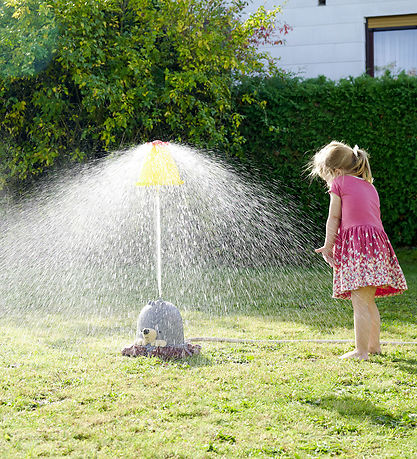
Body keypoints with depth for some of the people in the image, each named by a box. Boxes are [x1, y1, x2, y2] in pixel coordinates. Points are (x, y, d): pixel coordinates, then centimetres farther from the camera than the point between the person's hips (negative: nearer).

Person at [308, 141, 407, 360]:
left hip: (355, 242, -8)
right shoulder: (369, 186, 24)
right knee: (368, 301, 17)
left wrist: (328, 247, 6)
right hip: (377, 239, 8)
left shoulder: (340, 183, 4)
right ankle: (374, 345, 24)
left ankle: (361, 351, -12)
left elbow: (333, 219, 2)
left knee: (360, 302, -10)